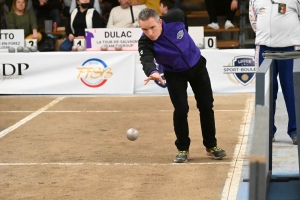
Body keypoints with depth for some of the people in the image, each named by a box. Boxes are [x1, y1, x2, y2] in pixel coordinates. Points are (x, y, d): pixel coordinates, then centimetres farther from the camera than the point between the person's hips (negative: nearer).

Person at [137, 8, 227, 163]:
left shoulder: (175, 17, -28)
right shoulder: (145, 43, -33)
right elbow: (147, 61, -51)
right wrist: (152, 72, -73)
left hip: (197, 64, 2)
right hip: (174, 73, -2)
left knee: (206, 106, 7)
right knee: (181, 109, -11)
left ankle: (211, 146, 22)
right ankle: (182, 149, 7)